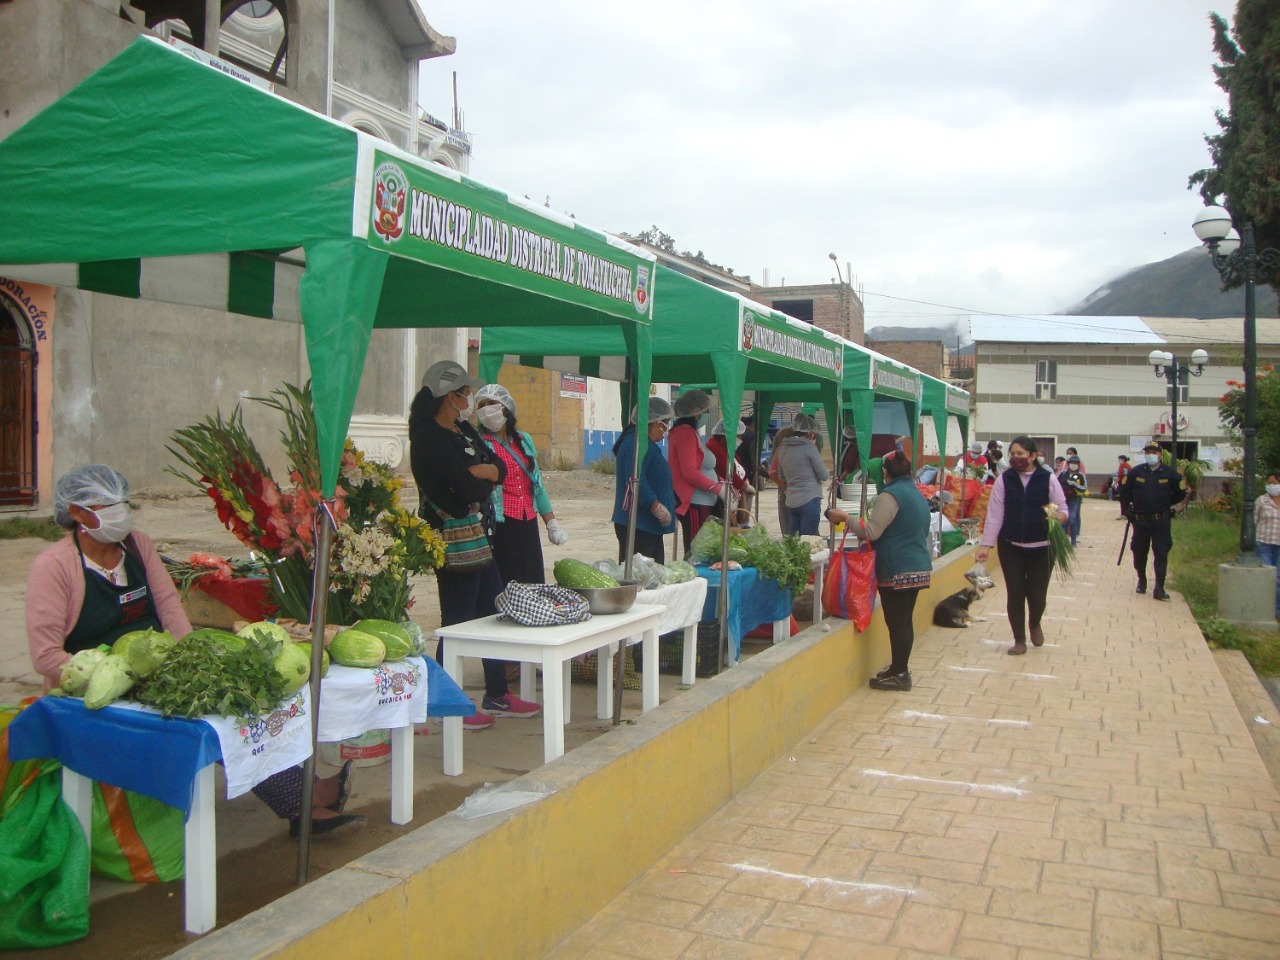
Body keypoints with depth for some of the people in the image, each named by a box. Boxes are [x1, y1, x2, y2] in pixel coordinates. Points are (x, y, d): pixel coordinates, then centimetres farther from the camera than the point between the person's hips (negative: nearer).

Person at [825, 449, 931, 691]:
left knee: (897, 622, -3)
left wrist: (845, 518, -7)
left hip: (897, 570, -9)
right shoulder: (916, 494, 15)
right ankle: (900, 668, 21)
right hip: (919, 567, 9)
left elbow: (871, 531, -18)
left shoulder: (891, 495, -14)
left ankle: (899, 674, 2)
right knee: (905, 620, 14)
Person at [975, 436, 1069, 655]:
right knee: (1015, 593, 3)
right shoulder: (1004, 479, -2)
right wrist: (986, 544, -10)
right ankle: (1019, 640, 19)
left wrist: (1059, 517, -25)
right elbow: (994, 515, -3)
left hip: (1041, 547, -1)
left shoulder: (1048, 479, -4)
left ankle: (1034, 623, 36)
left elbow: (1062, 509, -1)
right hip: (1010, 546, 1)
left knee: (1037, 594, 2)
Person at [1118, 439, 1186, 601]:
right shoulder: (1135, 472, 0)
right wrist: (1126, 510, 10)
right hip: (1140, 521, 2)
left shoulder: (1170, 473, -2)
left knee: (1161, 554, -6)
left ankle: (1159, 588, -7)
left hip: (1161, 521, -2)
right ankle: (1141, 581, 33)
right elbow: (1124, 491, 12)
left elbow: (1181, 494, 11)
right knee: (1139, 553, 11)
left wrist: (1165, 504, 12)